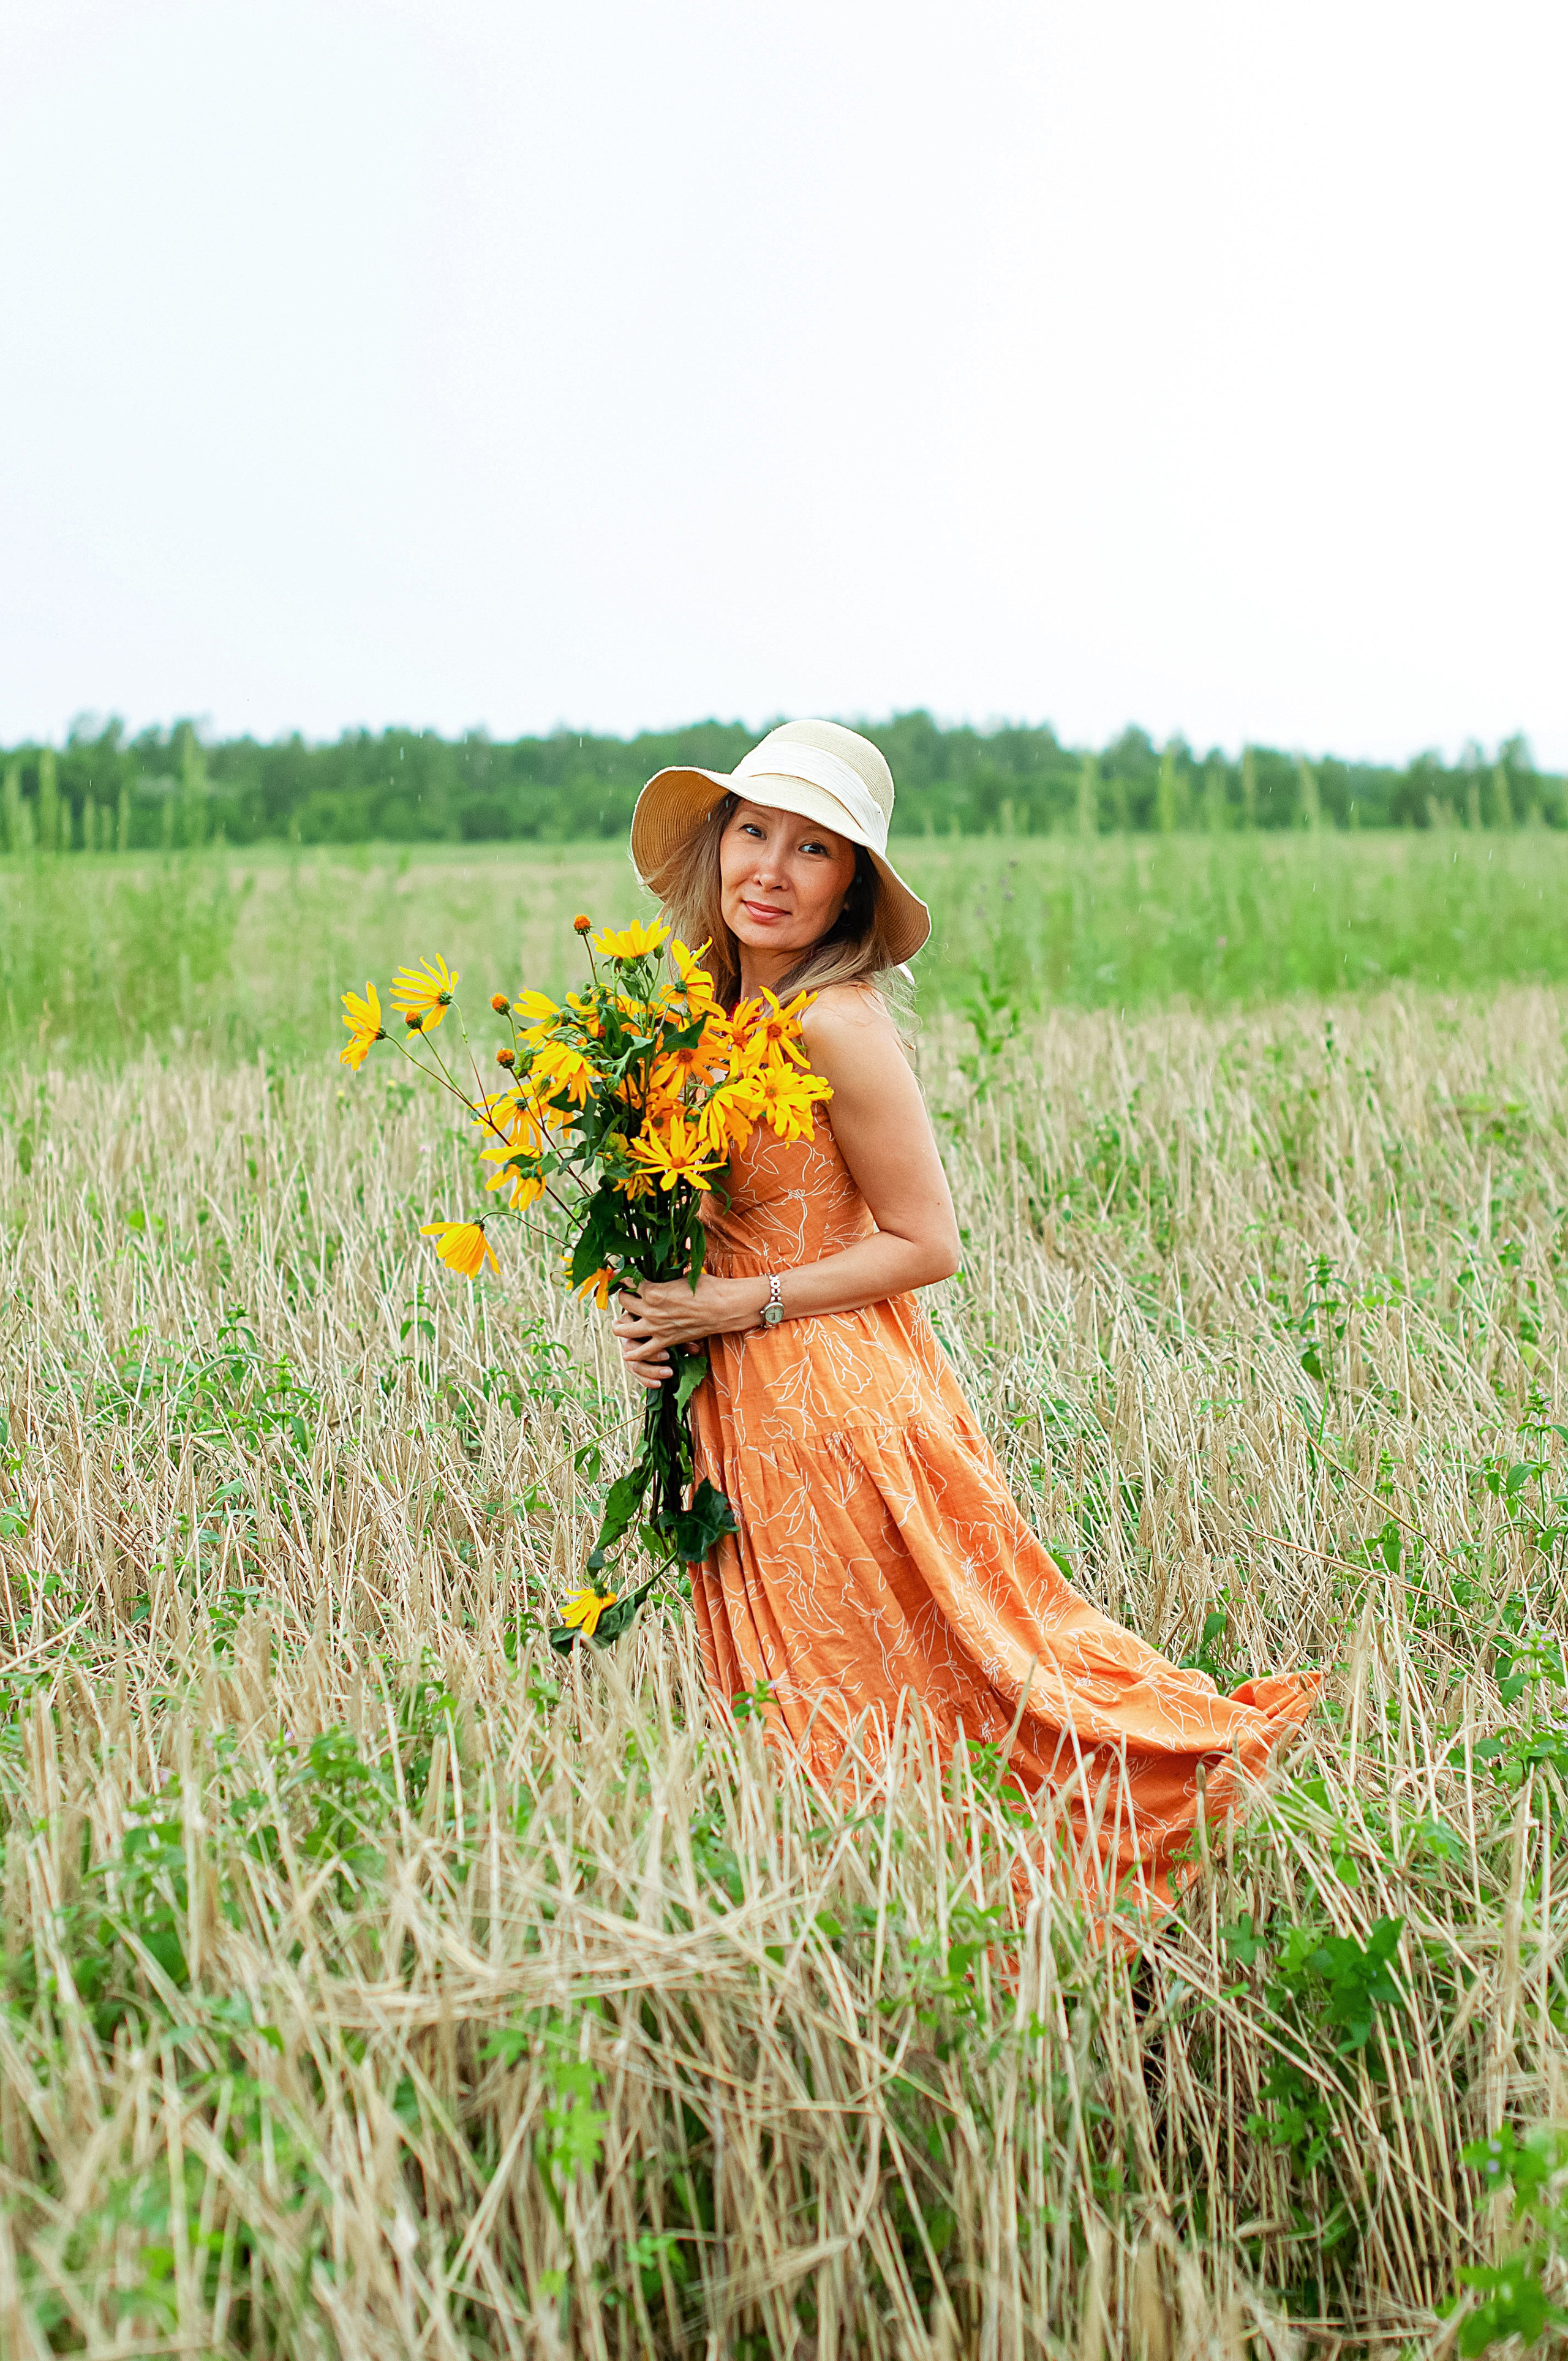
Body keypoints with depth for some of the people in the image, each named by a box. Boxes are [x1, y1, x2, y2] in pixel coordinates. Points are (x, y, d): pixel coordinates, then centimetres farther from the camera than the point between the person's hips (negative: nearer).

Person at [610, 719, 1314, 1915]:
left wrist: (736, 1306, -16)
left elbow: (925, 1245, -15)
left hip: (839, 1402, -9)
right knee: (813, 1726, 16)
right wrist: (660, 1308, 1)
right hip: (747, 1412, 9)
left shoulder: (838, 1025, -17)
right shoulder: (718, 1011, 8)